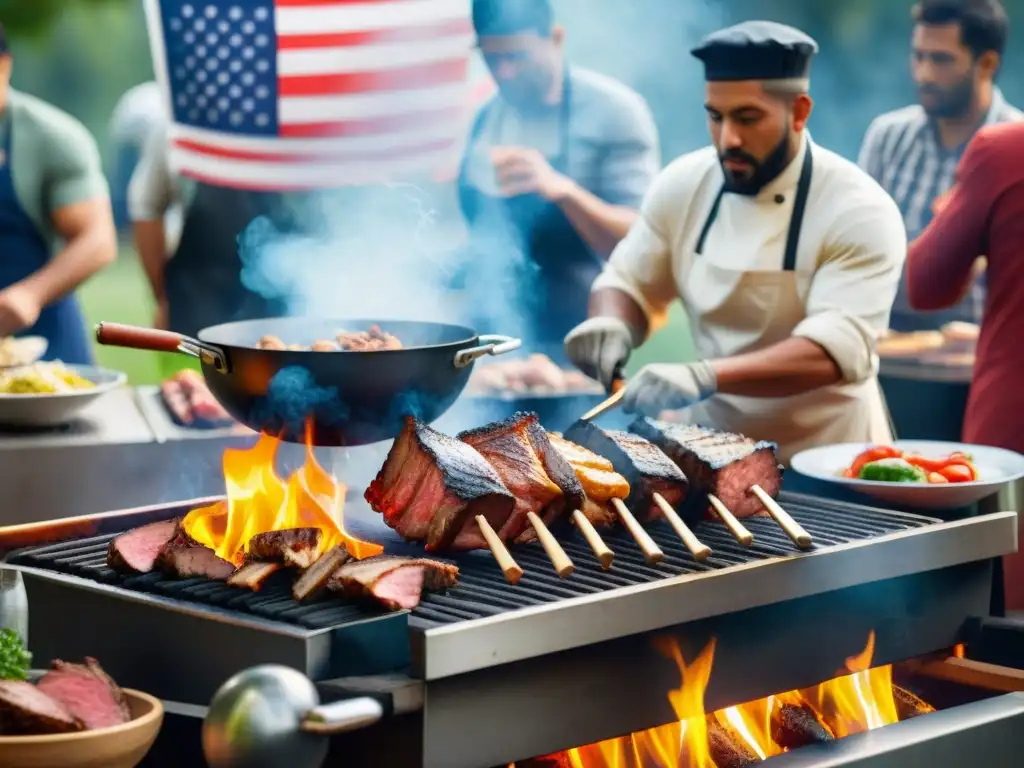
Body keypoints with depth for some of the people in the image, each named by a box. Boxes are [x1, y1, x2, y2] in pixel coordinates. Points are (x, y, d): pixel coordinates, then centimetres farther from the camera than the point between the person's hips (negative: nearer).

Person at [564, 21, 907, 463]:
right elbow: (628, 282, 12)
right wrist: (610, 326, -12)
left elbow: (837, 350, -24)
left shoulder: (860, 213, -13)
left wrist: (704, 377, -38)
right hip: (712, 446, 4)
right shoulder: (684, 184, 1)